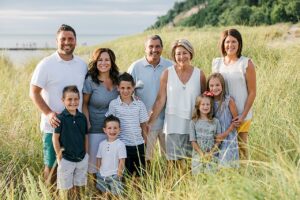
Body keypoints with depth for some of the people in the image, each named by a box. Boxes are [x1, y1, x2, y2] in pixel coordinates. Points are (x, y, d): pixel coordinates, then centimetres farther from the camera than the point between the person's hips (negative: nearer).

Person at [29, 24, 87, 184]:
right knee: (52, 165, 5)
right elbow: (34, 92, -8)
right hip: (53, 125, -4)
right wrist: (48, 113, -20)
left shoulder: (82, 65, 7)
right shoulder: (46, 64, -7)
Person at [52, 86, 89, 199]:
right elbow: (55, 137, -9)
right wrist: (59, 155, -7)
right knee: (66, 190, 7)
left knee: (78, 188, 16)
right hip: (66, 160, -4)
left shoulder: (82, 117, 0)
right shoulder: (61, 118, -12)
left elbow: (86, 136, 9)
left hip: (82, 159, 4)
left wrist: (85, 154, 8)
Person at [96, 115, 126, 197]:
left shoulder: (120, 144, -11)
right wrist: (98, 172, 7)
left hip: (114, 175, -5)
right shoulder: (102, 144, 4)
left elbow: (122, 161, -10)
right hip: (102, 175, 5)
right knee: (104, 195, 14)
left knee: (116, 195, -1)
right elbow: (99, 159, 11)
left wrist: (119, 175, -11)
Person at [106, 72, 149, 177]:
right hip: (122, 145, -2)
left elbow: (143, 125, 9)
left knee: (139, 174, 9)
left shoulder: (139, 104, 3)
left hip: (138, 145, 2)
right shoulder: (114, 104, -2)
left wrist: (145, 142, 7)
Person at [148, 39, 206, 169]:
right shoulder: (168, 73, 0)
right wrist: (150, 121, -4)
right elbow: (161, 99, 0)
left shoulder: (199, 74, 2)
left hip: (194, 123, 1)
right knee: (175, 159, 0)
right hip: (173, 123, -1)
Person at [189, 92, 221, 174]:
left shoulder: (215, 122, 5)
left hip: (212, 156, 1)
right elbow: (193, 141, -1)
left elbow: (218, 140, 3)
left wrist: (211, 153, -8)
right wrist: (202, 154, -9)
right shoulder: (194, 122, 2)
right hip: (198, 155, -1)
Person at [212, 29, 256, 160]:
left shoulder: (246, 64, -5)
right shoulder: (216, 63, 6)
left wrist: (243, 116, -11)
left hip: (240, 116, -4)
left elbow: (252, 92, -4)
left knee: (241, 148, 1)